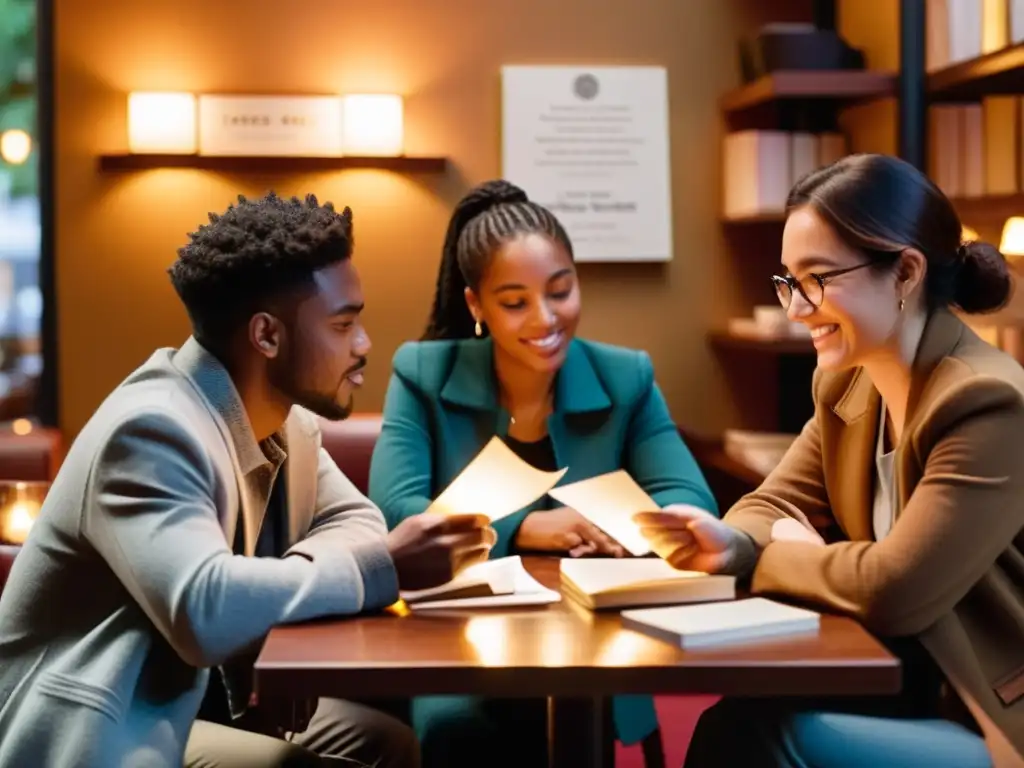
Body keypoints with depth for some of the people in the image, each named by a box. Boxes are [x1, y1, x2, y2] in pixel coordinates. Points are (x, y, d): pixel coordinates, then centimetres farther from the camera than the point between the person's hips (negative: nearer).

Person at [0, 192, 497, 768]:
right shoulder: (152, 430, -26)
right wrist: (384, 567, -29)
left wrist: (290, 571, -15)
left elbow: (355, 521, 8)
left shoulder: (285, 417, 1)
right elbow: (205, 610, -38)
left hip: (199, 698, 8)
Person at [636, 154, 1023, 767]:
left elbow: (892, 589, -28)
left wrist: (774, 556, -10)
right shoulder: (848, 385, 4)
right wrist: (731, 544, -16)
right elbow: (779, 504, 9)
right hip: (916, 694, 7)